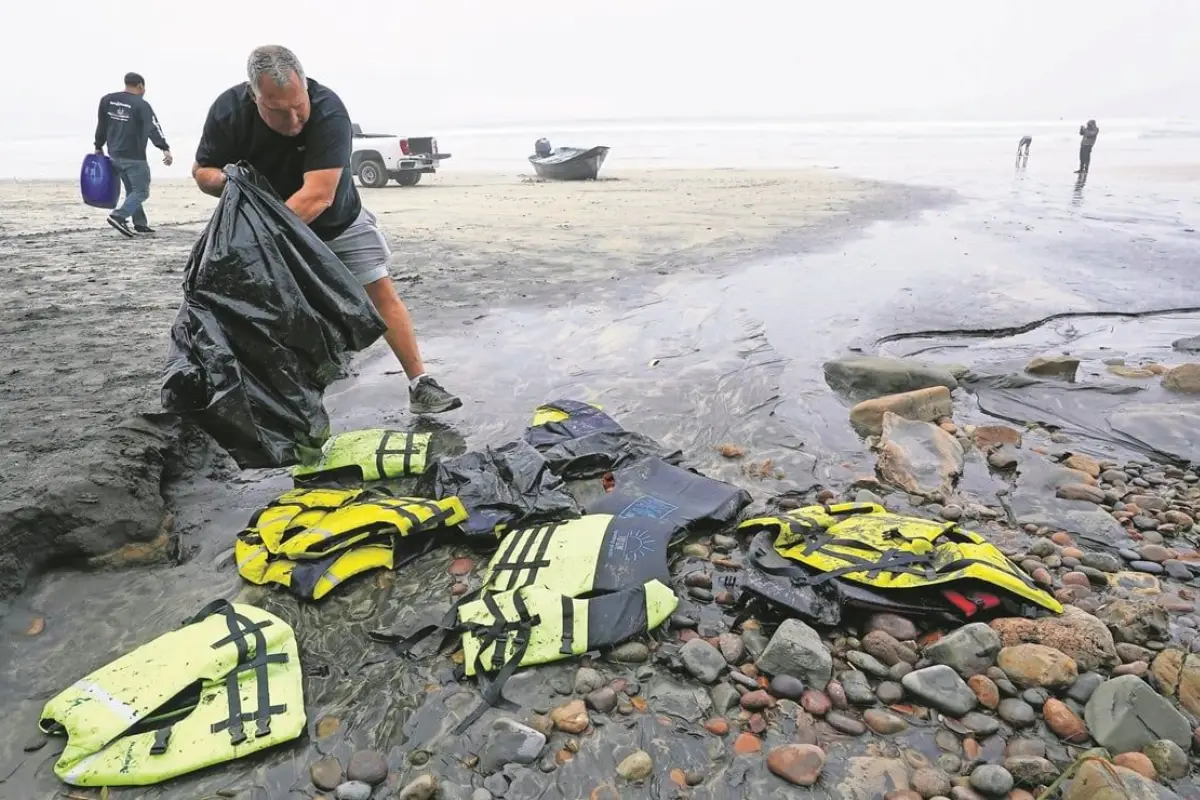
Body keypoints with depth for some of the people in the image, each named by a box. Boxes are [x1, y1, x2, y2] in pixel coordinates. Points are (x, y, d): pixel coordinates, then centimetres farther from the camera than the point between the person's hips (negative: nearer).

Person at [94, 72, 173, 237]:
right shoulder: (141, 105, -10)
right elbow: (153, 128, -22)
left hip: (114, 155, 8)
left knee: (132, 190, 16)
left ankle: (140, 223, 16)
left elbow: (101, 125, 18)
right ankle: (118, 216, -20)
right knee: (141, 191, -4)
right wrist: (165, 149, -31)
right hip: (134, 157, -7)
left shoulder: (107, 100, 11)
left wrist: (99, 147, 27)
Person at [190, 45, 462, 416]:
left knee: (383, 291, -7)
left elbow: (317, 196, -40)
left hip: (338, 222, -2)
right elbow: (201, 171, -8)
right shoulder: (228, 111, -21)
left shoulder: (328, 110, -33)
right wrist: (226, 180, -32)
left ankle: (420, 385, -2)